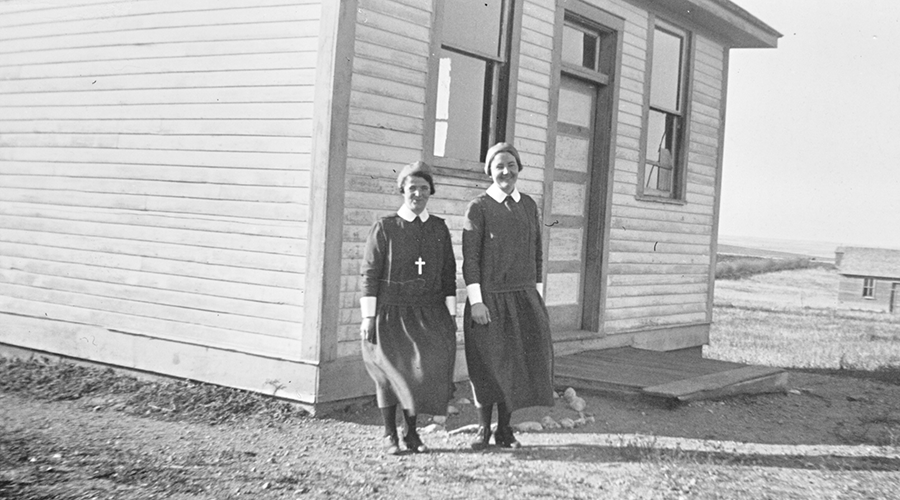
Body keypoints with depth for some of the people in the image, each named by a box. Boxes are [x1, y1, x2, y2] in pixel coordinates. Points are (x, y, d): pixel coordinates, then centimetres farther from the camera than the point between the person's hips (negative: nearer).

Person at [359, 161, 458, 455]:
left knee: (427, 365, -8)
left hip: (429, 315, 3)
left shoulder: (439, 228, 7)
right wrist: (368, 317, -9)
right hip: (391, 313, -2)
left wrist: (451, 314, 6)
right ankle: (389, 434, 13)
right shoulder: (384, 228, -3)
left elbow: (448, 274, 10)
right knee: (390, 370, -3)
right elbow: (369, 274, -4)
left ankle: (412, 432, 8)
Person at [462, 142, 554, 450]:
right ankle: (484, 428, 20)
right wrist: (476, 302, -14)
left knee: (521, 361, 3)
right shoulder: (478, 207, -4)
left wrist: (538, 296, 10)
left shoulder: (529, 205, 10)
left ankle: (505, 428, 18)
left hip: (524, 297, 4)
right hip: (490, 297, -4)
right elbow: (470, 257, -8)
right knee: (488, 365, 4)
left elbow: (536, 253, 14)